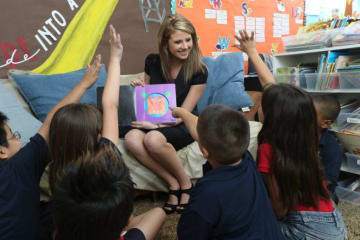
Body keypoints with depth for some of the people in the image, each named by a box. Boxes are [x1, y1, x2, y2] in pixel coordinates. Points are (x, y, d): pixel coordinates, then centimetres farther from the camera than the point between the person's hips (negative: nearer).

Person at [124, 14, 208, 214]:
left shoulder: (199, 71, -8)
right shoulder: (152, 62, 2)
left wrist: (156, 124, -22)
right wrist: (140, 90, -7)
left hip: (183, 126, -4)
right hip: (153, 123, 4)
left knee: (153, 139, -36)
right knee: (131, 139, -31)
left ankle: (185, 183, -10)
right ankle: (173, 183, -14)